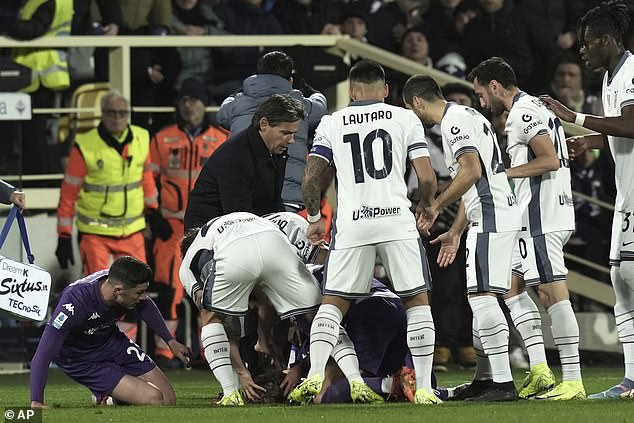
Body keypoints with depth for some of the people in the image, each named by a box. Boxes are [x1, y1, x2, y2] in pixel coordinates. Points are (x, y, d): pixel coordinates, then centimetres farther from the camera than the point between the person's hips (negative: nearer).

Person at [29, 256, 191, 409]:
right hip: (81, 361, -6)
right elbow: (42, 356, -40)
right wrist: (36, 403, -47)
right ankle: (107, 399, 6)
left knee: (169, 400, 1)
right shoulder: (74, 301, -38)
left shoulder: (119, 280, -19)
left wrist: (170, 341, 15)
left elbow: (145, 306, 8)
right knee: (154, 400, -20)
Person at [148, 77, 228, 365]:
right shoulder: (162, 139, 6)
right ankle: (163, 350, -3)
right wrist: (153, 215, -1)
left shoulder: (221, 140, 8)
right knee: (168, 287, -8)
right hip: (171, 224, -1)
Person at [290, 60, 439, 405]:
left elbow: (311, 179, 5)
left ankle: (315, 374, -7)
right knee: (417, 301, 9)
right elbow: (427, 178, 1)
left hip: (351, 225, 1)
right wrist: (424, 206, 21)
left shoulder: (331, 124, 10)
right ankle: (423, 387, 3)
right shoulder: (405, 119, 7)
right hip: (396, 219, -1)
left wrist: (314, 219, 20)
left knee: (333, 304, 12)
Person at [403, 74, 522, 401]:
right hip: (491, 217, 11)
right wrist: (455, 233, 29)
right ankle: (483, 379, 20)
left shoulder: (454, 120, -10)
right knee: (481, 297, 14)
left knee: (481, 295, -14)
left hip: (491, 217, -11)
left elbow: (471, 171, -22)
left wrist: (435, 208, -12)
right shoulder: (464, 116, 22)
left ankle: (502, 383, -19)